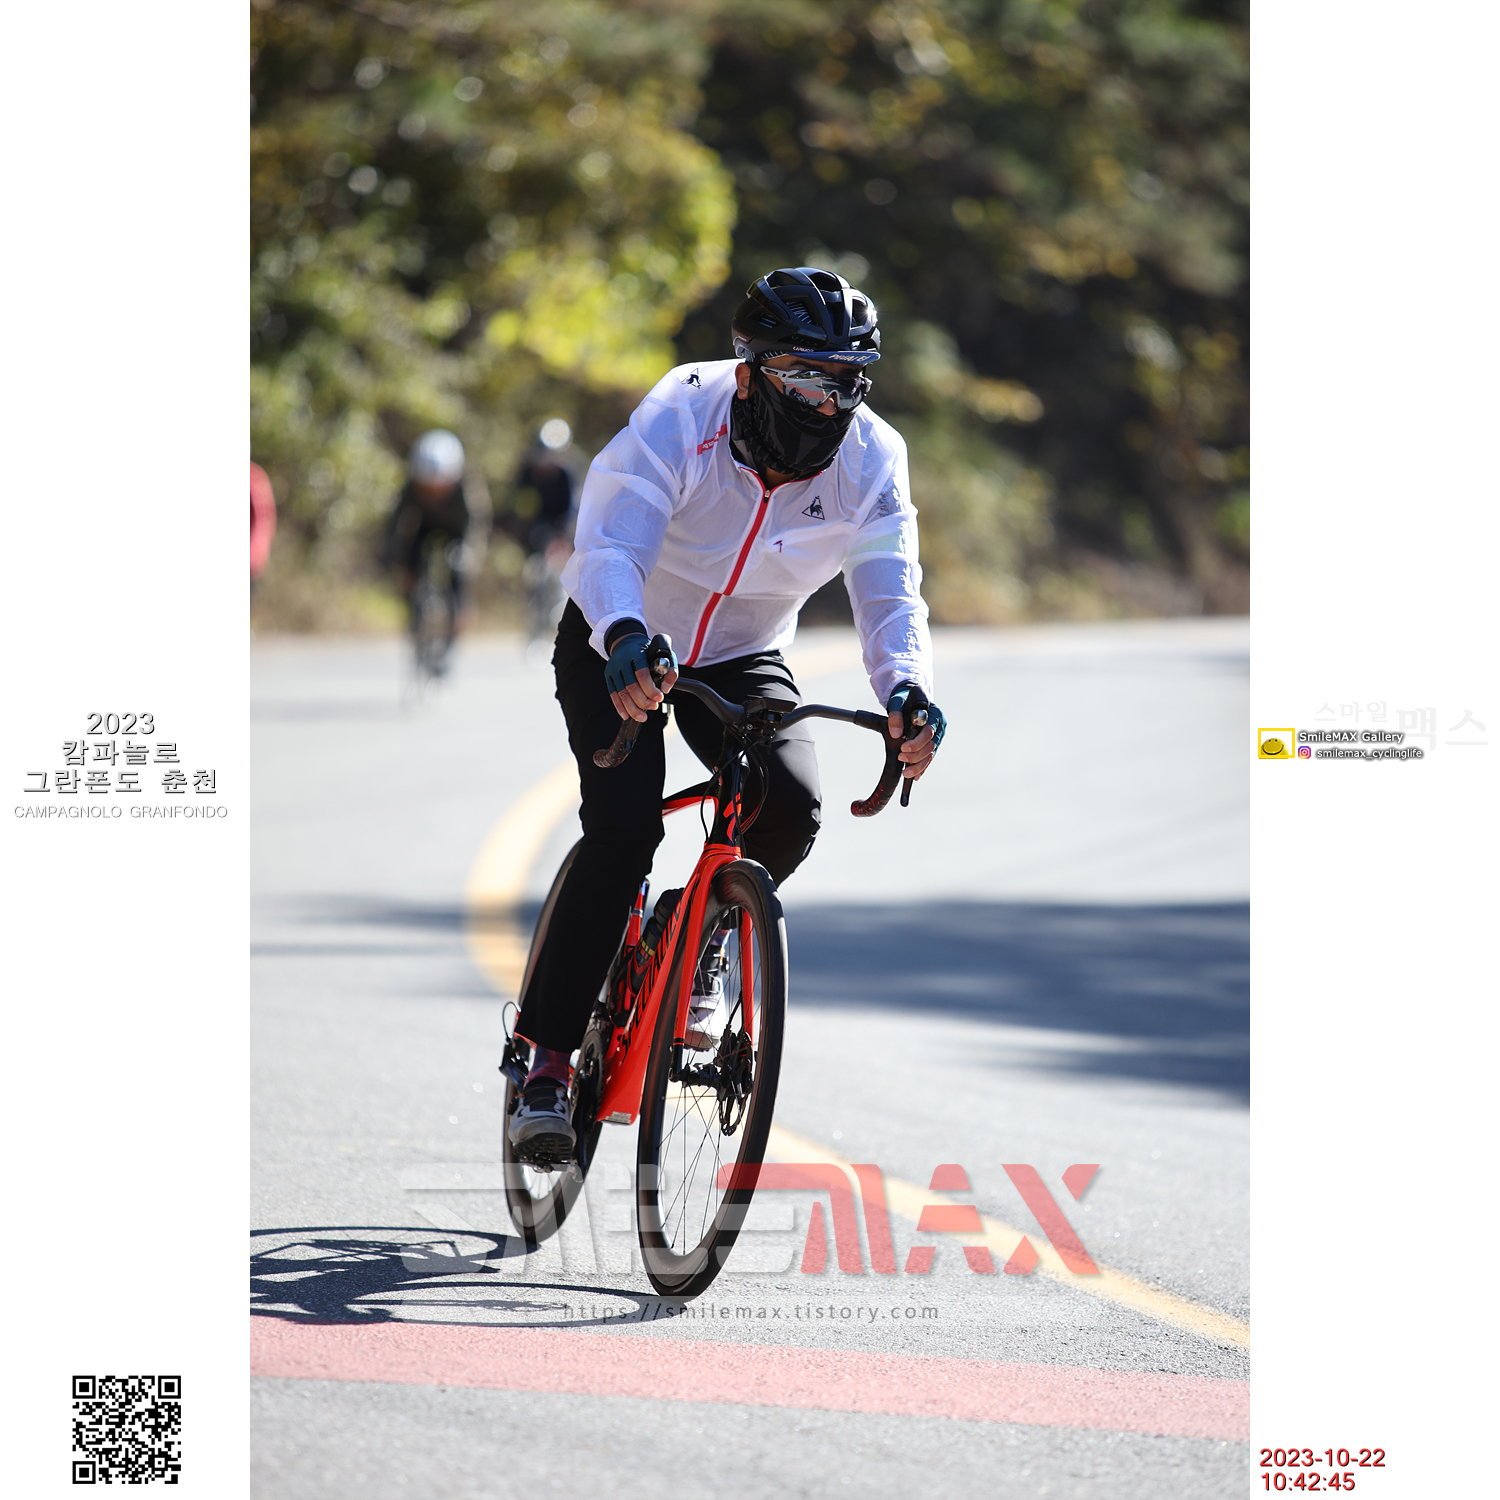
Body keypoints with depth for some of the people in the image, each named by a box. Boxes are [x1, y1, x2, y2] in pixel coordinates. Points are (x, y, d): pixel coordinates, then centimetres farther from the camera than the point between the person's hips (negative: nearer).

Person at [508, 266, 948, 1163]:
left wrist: (906, 689, -51)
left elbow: (891, 592, -30)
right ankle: (547, 1054, -11)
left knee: (792, 807, -23)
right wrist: (626, 637, -62)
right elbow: (613, 542, -40)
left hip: (741, 656, 3)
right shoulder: (681, 418, -29)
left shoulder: (871, 461, -20)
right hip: (619, 646, -3)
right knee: (625, 827, -23)